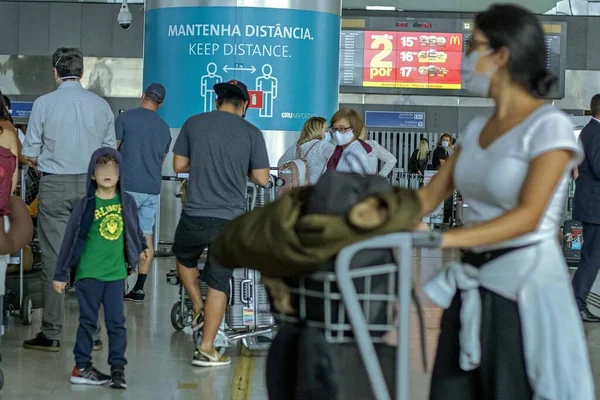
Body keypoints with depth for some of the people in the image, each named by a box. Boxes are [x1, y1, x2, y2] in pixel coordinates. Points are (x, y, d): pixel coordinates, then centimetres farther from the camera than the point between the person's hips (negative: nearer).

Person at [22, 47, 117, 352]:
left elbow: (29, 153, -2)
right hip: (91, 185, 2)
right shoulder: (102, 106, 3)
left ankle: (51, 335, 4)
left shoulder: (44, 104, -5)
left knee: (53, 260, 2)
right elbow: (110, 153, 6)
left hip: (54, 186, -2)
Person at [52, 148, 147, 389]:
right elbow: (70, 239, -3)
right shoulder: (86, 205, -8)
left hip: (116, 272, 2)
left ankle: (118, 367, 9)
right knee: (88, 321, 5)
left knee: (116, 322, 4)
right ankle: (82, 367, 14)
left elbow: (134, 228, 21)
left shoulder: (127, 202, 0)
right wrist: (61, 274, -1)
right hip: (89, 272, -2)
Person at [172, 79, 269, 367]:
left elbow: (178, 165, 6)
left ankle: (199, 309, 23)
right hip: (230, 220, -1)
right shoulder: (252, 133, -1)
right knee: (219, 284, 6)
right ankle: (206, 350, 7)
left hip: (195, 217, 1)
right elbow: (262, 179, 0)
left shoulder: (194, 124, 2)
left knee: (184, 258, 32)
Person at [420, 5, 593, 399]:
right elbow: (431, 195, 11)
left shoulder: (549, 126, -11)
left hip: (525, 284, -7)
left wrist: (444, 238, -27)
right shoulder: (477, 129, 12)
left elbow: (528, 216, -19)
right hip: (473, 284, 7)